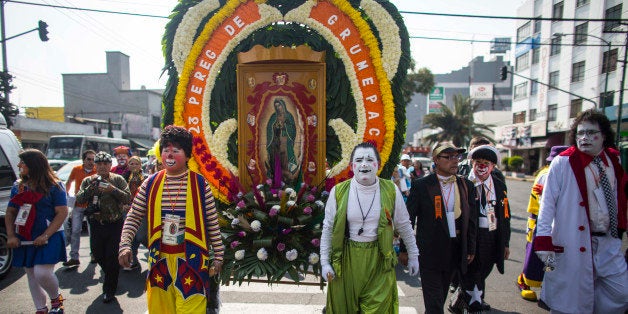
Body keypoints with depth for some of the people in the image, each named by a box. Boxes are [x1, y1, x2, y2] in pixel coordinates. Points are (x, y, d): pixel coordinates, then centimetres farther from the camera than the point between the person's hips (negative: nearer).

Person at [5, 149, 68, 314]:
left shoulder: (53, 186, -8)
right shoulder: (18, 186, 9)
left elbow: (62, 213, -12)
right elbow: (10, 213, 12)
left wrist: (45, 236, -18)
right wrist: (11, 236, -1)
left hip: (48, 238, -6)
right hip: (24, 240, 6)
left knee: (42, 273, -14)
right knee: (32, 276, 12)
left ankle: (56, 297, 15)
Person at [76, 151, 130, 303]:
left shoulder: (118, 179, -2)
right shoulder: (88, 181, 7)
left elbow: (128, 198, -11)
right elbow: (79, 199, -3)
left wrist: (112, 189, -22)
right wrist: (91, 188, -18)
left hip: (115, 224, -3)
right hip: (96, 224, 3)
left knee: (112, 258, 1)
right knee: (98, 255, 14)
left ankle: (109, 290, 17)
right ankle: (110, 278, 44)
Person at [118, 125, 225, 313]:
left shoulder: (200, 183, -6)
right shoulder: (150, 184, 2)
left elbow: (212, 223, -3)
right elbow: (133, 217, 7)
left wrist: (218, 256, -3)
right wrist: (125, 245, -7)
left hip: (191, 260, -3)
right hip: (159, 259, 3)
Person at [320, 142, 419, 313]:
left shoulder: (391, 191, -5)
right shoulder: (338, 192, -6)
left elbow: (404, 226, 6)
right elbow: (328, 229, 1)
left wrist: (413, 255, 12)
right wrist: (325, 262, 0)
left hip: (379, 260, 0)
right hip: (346, 259, 0)